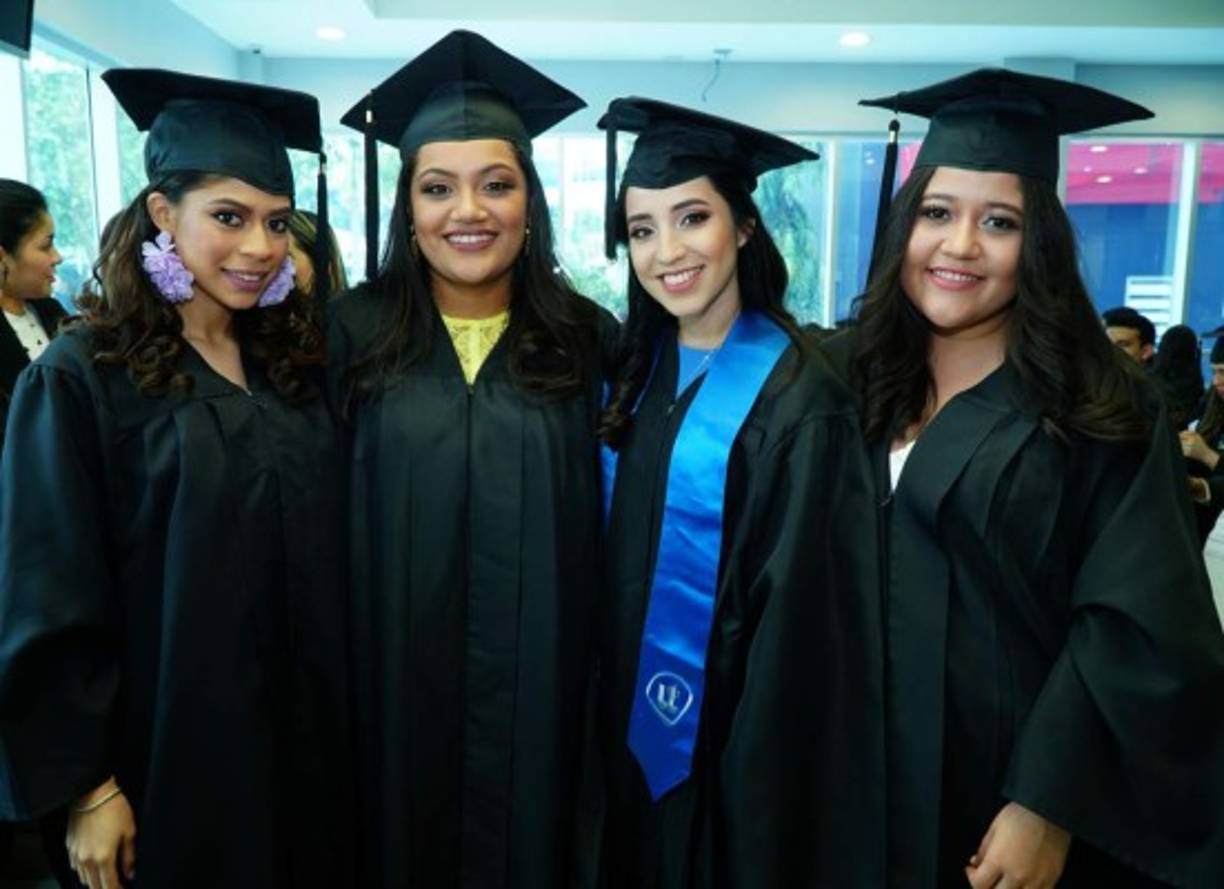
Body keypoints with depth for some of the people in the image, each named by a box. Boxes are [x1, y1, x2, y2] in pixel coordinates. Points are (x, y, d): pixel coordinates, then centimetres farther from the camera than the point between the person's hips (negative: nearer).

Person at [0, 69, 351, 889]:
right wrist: (84, 784, -11)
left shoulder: (297, 362, 1)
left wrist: (343, 720, 6)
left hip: (305, 738, 5)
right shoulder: (82, 378, -13)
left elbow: (327, 560, 6)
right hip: (170, 753, -4)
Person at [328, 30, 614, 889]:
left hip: (538, 691, 0)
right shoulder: (354, 333, -3)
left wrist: (605, 688, 1)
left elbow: (616, 533, 1)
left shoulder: (588, 342, -3)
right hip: (394, 688, 0)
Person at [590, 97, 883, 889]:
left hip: (728, 750, -6)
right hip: (629, 730, 6)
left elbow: (798, 628, -18)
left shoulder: (796, 400, -19)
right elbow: (617, 550, 7)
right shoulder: (635, 368, 0)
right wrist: (607, 714, 6)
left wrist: (755, 784, -15)